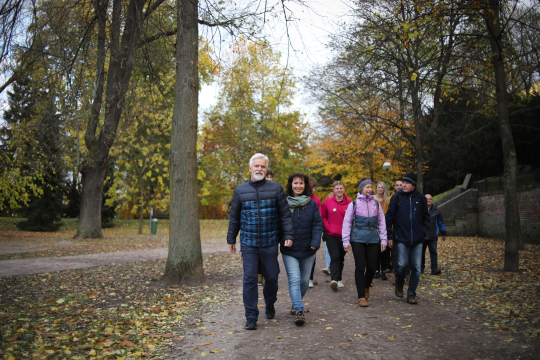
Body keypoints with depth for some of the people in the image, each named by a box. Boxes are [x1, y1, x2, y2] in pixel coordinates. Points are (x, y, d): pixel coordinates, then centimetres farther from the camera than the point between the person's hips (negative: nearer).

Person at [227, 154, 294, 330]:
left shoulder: (276, 188, 1)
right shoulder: (240, 190, 5)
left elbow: (285, 214, 1)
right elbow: (234, 217, 12)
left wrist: (288, 235, -7)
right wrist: (231, 239, 14)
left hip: (270, 243, 0)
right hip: (248, 243, 0)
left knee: (271, 277, 10)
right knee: (249, 279, -2)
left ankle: (270, 304, 39)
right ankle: (251, 317, 8)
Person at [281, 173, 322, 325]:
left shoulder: (312, 204, 2)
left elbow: (317, 224, -2)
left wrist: (316, 242, -15)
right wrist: (280, 241, -9)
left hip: (307, 250, 2)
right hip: (289, 250, -2)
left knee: (304, 281, 14)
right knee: (294, 280, -11)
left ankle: (296, 304, 36)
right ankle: (299, 311, -9)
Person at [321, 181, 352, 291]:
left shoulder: (350, 203, 0)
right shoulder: (327, 202, -2)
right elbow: (323, 217, 7)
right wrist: (328, 227, -5)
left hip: (344, 235, 2)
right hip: (331, 235, -2)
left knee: (341, 258, 13)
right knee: (335, 257, -13)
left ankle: (339, 279, 27)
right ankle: (333, 280, -17)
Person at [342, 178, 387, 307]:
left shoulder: (376, 204, 10)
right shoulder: (354, 204, 2)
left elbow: (382, 222, 14)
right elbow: (347, 223, 2)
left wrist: (383, 239, 7)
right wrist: (346, 241, -3)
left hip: (373, 238, 3)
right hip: (358, 238, -2)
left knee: (372, 267, 4)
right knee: (360, 266, -4)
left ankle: (366, 286, 35)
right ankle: (361, 297, 4)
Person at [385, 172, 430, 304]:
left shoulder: (421, 198, 5)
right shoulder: (397, 198, 0)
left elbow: (426, 217, 16)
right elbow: (389, 217, 3)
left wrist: (424, 232, 5)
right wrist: (388, 235, -1)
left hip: (417, 239, 2)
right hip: (401, 238, -2)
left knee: (416, 267, 3)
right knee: (402, 264, -9)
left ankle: (411, 293, 16)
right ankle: (399, 285, 20)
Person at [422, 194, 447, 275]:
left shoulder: (436, 211, 9)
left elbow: (441, 223, 17)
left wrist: (444, 234, 18)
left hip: (433, 237, 0)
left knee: (433, 252, -4)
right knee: (421, 252, 7)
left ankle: (434, 269, -1)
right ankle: (421, 268, 19)